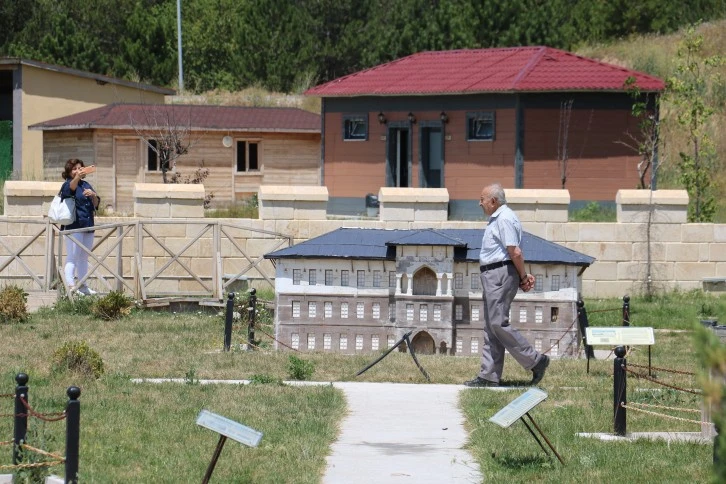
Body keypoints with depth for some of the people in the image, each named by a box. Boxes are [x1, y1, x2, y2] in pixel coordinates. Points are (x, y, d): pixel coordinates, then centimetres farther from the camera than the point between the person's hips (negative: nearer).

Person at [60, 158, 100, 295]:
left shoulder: (86, 185, 16)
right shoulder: (68, 184, -2)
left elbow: (96, 204, 14)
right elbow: (71, 187, -28)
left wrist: (93, 195, -8)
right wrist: (77, 177, -48)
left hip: (88, 225, 7)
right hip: (73, 226, -7)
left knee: (84, 257, 11)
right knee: (73, 256, -9)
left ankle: (82, 285, 18)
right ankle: (70, 286, -11)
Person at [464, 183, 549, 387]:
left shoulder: (505, 219, -15)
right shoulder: (497, 219, 19)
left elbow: (515, 253, -20)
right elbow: (513, 253, 21)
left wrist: (523, 277, -11)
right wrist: (523, 276, 13)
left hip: (501, 275, -11)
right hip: (491, 276, 11)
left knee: (498, 324, -12)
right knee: (491, 326, 9)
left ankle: (535, 361, -6)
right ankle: (489, 376, 9)